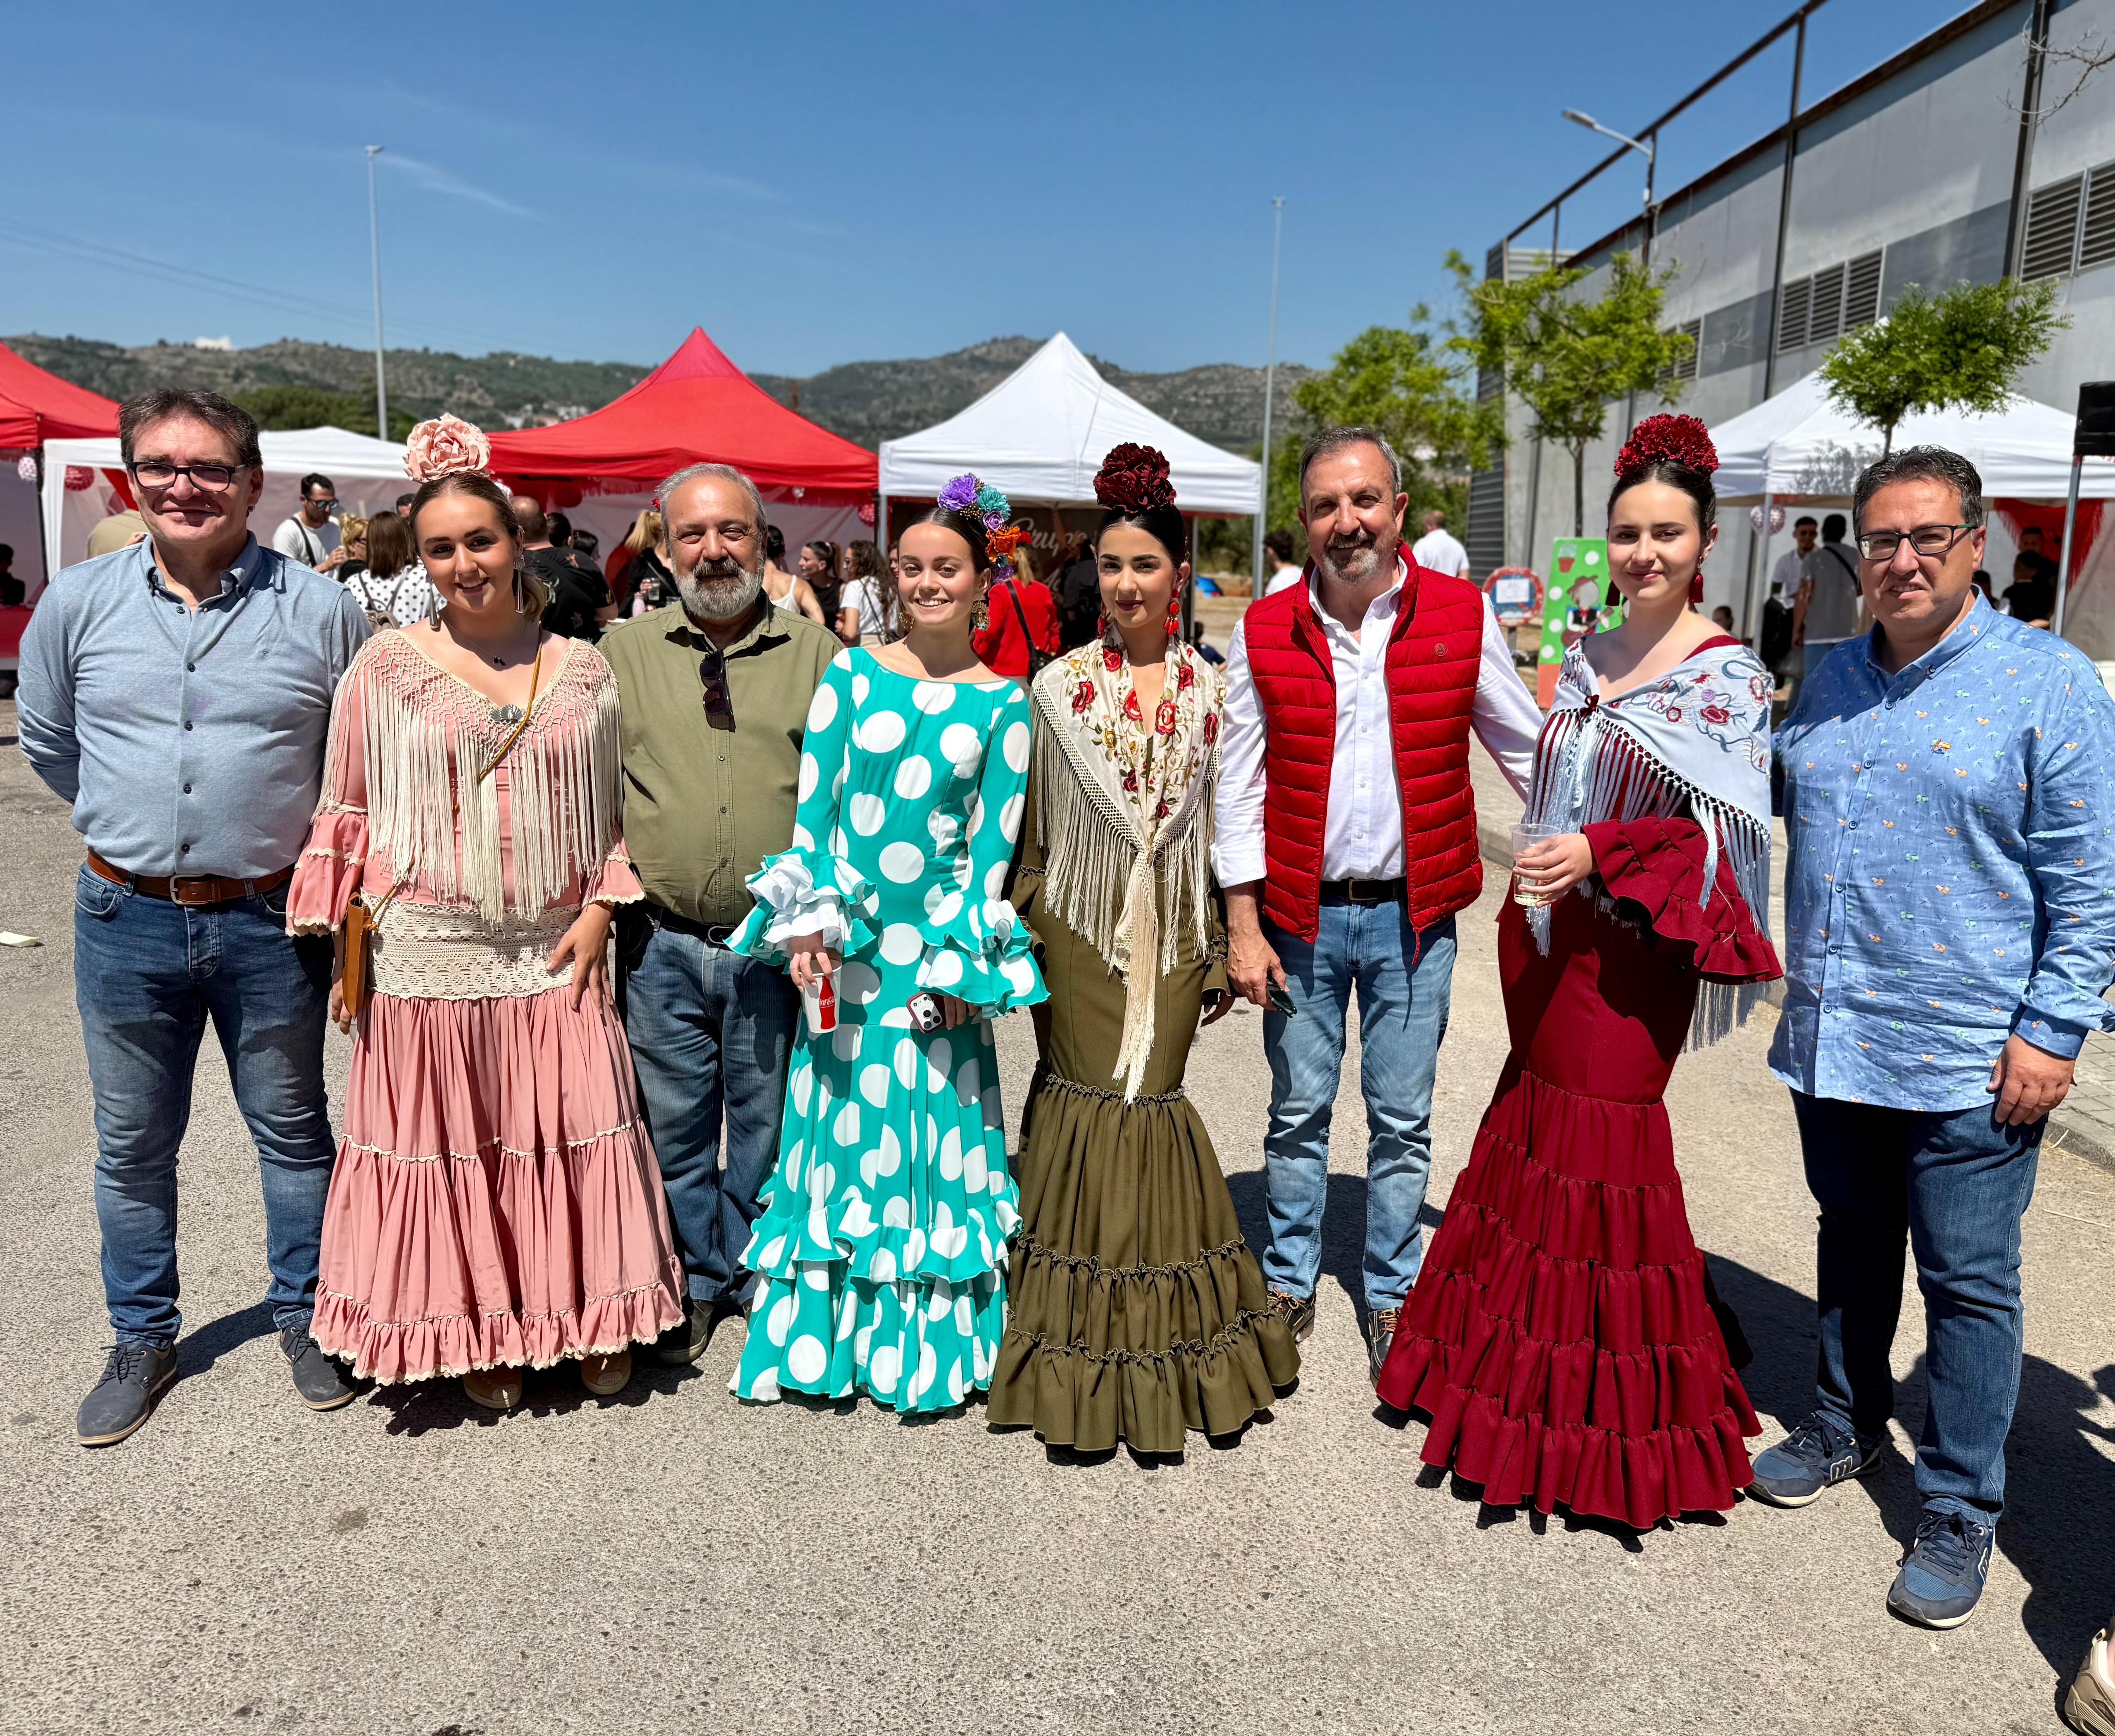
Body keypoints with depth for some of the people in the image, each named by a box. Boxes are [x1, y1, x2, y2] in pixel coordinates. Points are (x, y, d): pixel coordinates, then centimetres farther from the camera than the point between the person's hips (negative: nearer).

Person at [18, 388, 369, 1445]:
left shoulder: (321, 610, -6)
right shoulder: (79, 602, 1)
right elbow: (47, 742, 16)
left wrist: (302, 841, 4)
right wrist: (139, 824, 15)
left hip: (269, 921, -2)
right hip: (125, 921, 2)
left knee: (292, 1130, 12)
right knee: (132, 1146, 14)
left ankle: (304, 1317, 31)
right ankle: (142, 1340, 32)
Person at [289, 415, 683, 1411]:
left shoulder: (582, 669, 6)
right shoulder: (388, 666, 1)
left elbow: (613, 813, 10)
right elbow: (350, 816, 2)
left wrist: (598, 916, -1)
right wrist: (350, 955, -2)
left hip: (552, 953, 1)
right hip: (427, 955, -1)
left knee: (573, 1132, 5)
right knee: (447, 1140, 7)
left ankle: (593, 1322, 24)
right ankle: (479, 1335, 25)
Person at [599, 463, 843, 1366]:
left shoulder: (817, 654, 3)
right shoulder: (622, 652, 6)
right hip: (660, 942, 1)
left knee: (769, 1122, 12)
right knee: (674, 1124, 11)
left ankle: (760, 1275, 32)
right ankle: (692, 1284, 29)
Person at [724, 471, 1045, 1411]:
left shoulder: (1003, 704, 2)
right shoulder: (851, 673, 4)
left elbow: (996, 839, 0)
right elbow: (811, 807, 2)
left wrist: (961, 957, -7)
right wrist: (808, 923, -7)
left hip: (942, 945, 0)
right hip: (842, 942, 1)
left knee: (936, 1137, 4)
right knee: (841, 1124, 8)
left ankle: (929, 1344, 20)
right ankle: (820, 1334, 23)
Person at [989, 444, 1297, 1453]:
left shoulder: (1212, 690, 5)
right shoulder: (1061, 686, 0)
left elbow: (1227, 827, 8)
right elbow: (1032, 827, 2)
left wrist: (1226, 948, 6)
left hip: (1175, 933, 1)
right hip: (1083, 928, -1)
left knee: (1149, 1100, 3)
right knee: (1091, 1099, 0)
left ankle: (1160, 1342, 22)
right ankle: (1090, 1356, 16)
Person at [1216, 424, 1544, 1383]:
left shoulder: (1462, 615, -3)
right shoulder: (1264, 631, -2)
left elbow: (1529, 753, 7)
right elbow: (1239, 787, 0)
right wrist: (1243, 927, -3)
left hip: (1413, 915, 0)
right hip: (1301, 914, 1)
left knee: (1402, 1119, 9)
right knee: (1298, 1112, 12)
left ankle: (1390, 1294, 28)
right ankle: (1290, 1283, 30)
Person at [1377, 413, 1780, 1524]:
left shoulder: (1726, 675, -8)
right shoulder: (1584, 660, 11)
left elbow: (1725, 832, -13)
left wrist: (1602, 853, -24)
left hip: (1634, 948, -7)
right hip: (1549, 933, 7)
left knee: (1603, 1142, -3)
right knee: (1535, 1120, 13)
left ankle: (1618, 1416, 16)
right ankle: (1527, 1366, 31)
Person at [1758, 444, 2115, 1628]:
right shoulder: (1832, 682, 9)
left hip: (1967, 1058, -5)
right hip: (1832, 1037, 5)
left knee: (1969, 1284, 5)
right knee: (1852, 1250, 20)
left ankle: (1962, 1512, 20)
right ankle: (1847, 1427, 39)